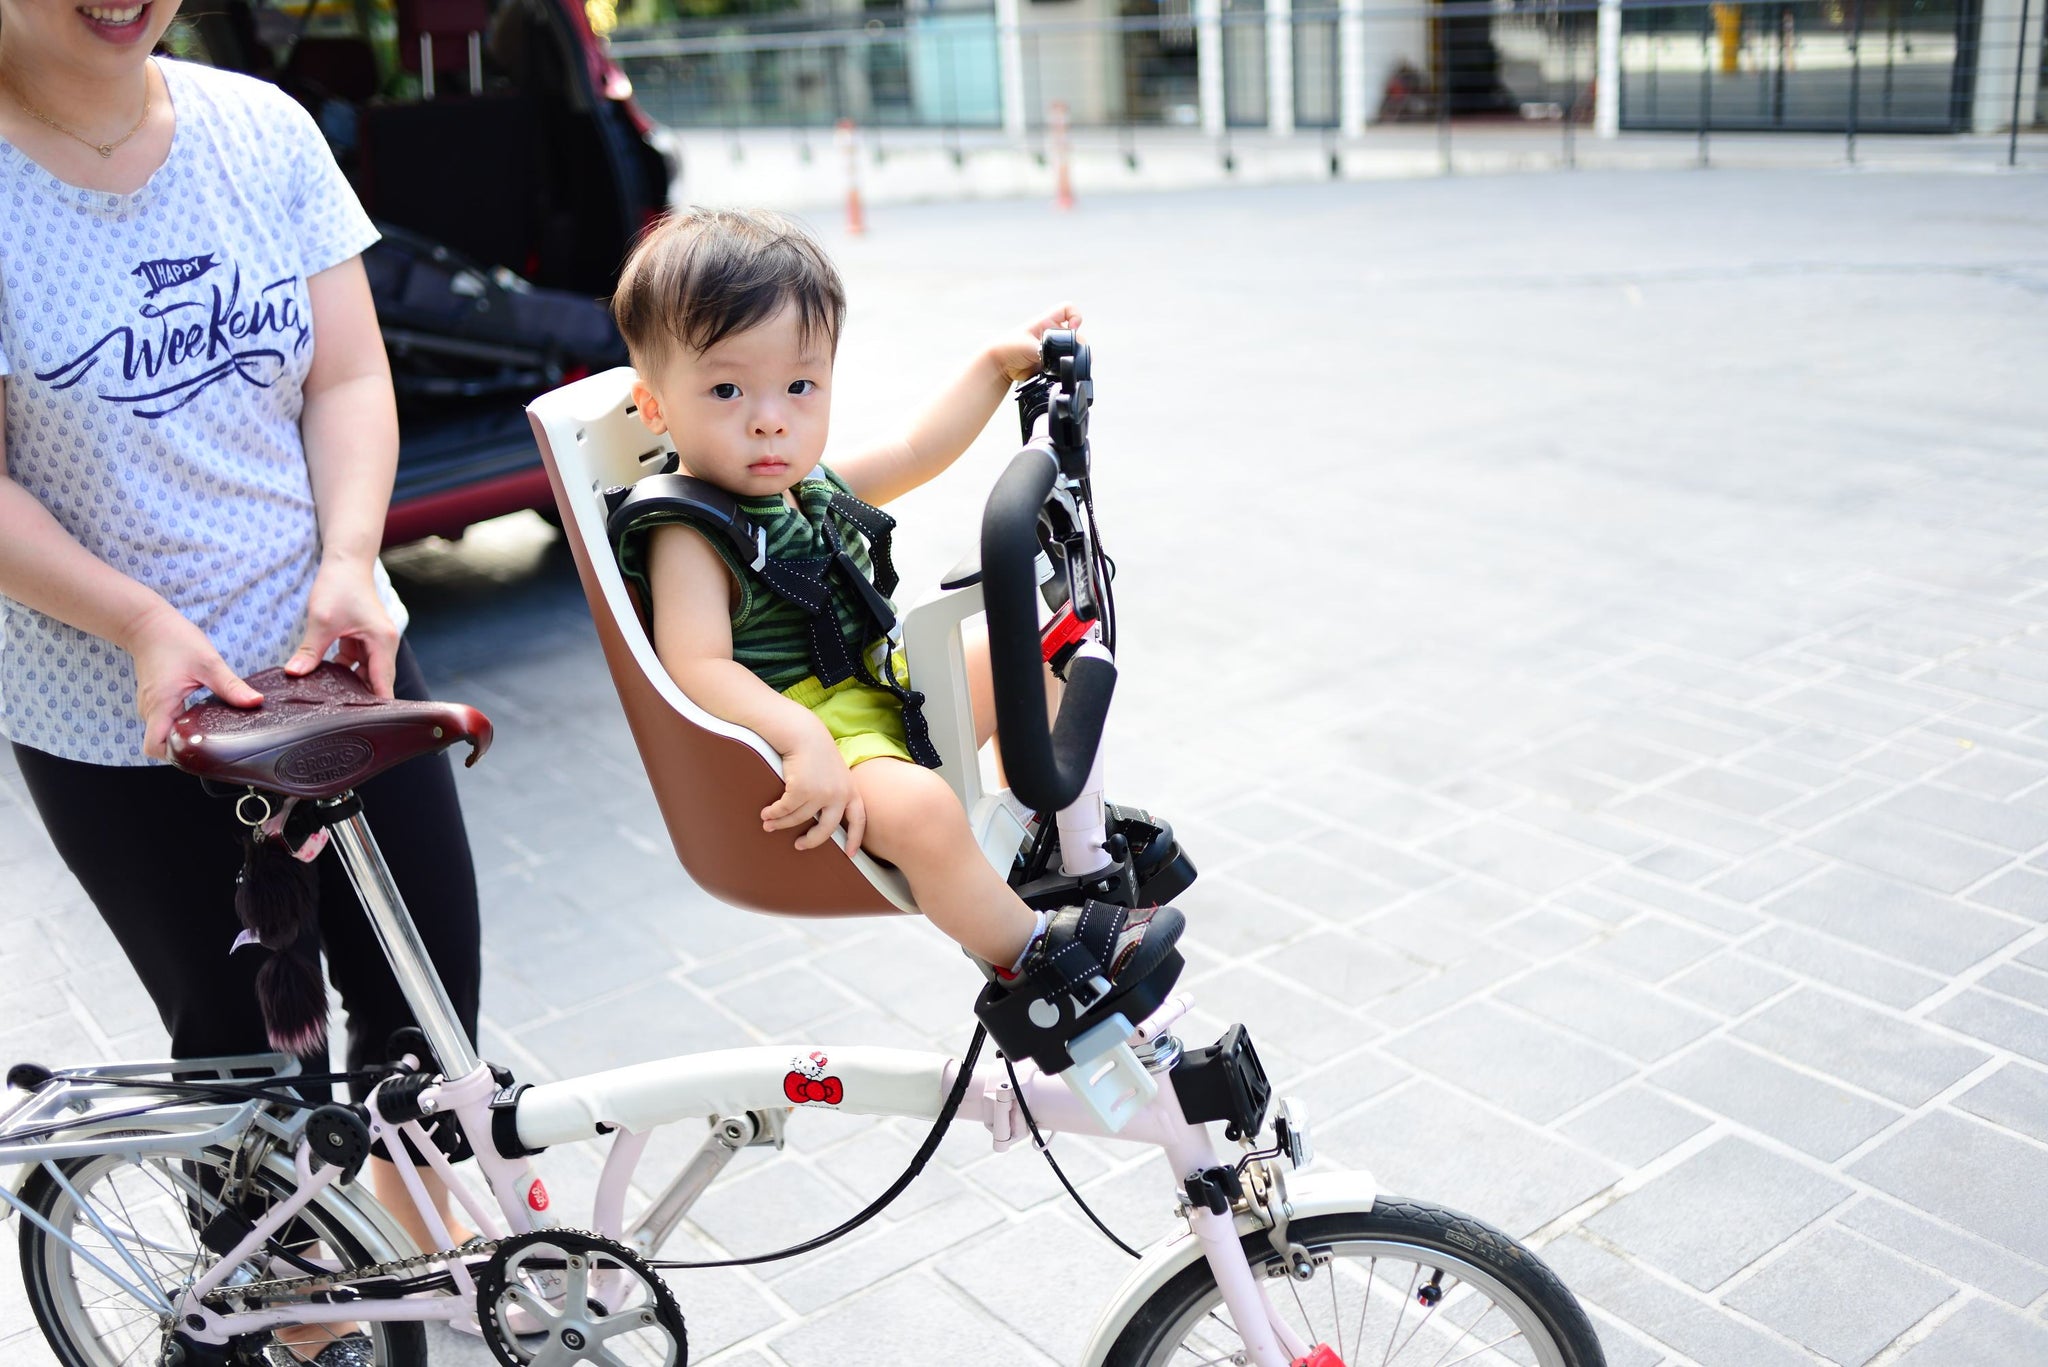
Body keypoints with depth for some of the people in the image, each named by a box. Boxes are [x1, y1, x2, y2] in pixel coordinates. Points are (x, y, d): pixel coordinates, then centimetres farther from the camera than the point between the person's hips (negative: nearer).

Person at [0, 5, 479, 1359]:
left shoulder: (263, 128, -1)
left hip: (335, 654, 3)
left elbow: (349, 377, 0)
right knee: (241, 1040, 11)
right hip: (119, 724, -3)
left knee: (430, 994, 10)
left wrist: (348, 561, -16)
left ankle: (420, 1223, 40)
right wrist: (142, 621, -24)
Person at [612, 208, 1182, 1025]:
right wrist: (803, 739, -45)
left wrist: (998, 364, 23)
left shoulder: (812, 487, 7)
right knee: (921, 810, -36)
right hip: (812, 733, -10)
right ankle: (1026, 955, -13)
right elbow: (698, 668, -32)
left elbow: (919, 451, 22)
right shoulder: (690, 537, -20)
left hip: (886, 693, 10)